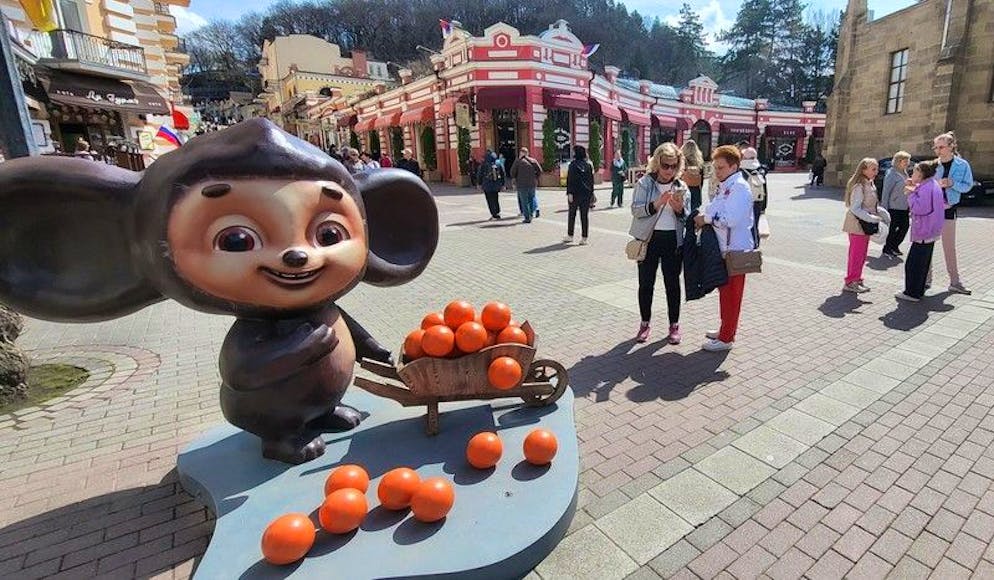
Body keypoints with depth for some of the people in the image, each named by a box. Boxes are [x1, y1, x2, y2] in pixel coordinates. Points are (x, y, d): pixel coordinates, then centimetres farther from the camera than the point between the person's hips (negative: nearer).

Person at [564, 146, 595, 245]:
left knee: (572, 214, 10)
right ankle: (584, 238, 3)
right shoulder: (588, 165, 7)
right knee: (584, 215, 4)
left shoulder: (573, 165, -8)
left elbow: (570, 180, -12)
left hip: (575, 193, -4)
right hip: (586, 194, 4)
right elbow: (591, 180, 10)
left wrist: (569, 193, -12)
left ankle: (570, 236, 16)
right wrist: (591, 194, 14)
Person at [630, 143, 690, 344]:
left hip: (673, 240, 2)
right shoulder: (644, 183, -1)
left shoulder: (682, 187, 6)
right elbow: (635, 209, -11)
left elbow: (687, 217, 7)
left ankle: (674, 325, 22)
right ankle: (645, 323, 21)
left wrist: (679, 208, -14)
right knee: (646, 283, 5)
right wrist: (657, 204, -26)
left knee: (672, 283, 8)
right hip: (649, 239, -1)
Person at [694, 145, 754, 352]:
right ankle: (725, 330, 32)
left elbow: (730, 220, -25)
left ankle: (726, 338, 10)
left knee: (731, 294, 0)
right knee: (724, 291, 18)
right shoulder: (724, 186, 13)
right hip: (723, 248, 9)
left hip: (735, 250, -9)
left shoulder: (739, 188, -15)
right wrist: (704, 217, -1)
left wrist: (706, 219, -13)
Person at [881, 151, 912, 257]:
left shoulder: (904, 173, 12)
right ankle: (887, 249, 16)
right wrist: (884, 207, -17)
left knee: (904, 227, 10)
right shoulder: (892, 174, -14)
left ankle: (894, 246, 25)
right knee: (892, 229, 1)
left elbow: (906, 190, 19)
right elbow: (886, 191, -15)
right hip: (893, 208, -8)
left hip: (904, 207, 8)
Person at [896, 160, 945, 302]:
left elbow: (920, 208, -24)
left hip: (924, 233, -11)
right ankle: (918, 290, 25)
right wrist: (914, 191, 8)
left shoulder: (926, 188, -18)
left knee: (913, 263, -5)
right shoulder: (932, 185, 14)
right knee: (922, 263, 17)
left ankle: (912, 293, 0)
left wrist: (911, 194, -15)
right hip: (929, 231, 11)